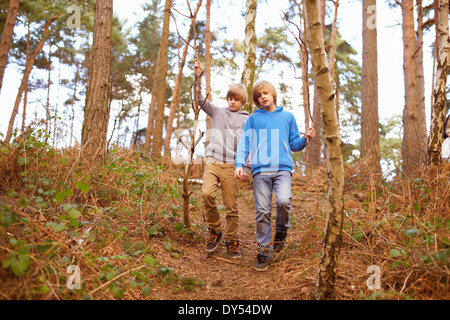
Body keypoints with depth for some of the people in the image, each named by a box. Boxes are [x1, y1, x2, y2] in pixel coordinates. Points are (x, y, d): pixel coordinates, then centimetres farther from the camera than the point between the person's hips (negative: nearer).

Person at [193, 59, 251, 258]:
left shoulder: (247, 120, 11)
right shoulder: (218, 112, 17)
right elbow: (199, 99, 10)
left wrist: (247, 169, -3)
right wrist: (198, 76, -1)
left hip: (232, 166, -1)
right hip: (213, 161, 1)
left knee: (231, 206, -2)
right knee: (207, 194, -21)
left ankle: (232, 241, 14)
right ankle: (214, 230, 1)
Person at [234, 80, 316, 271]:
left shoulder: (287, 117, 20)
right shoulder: (253, 119, 17)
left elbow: (294, 145, 22)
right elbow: (244, 144, 12)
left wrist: (305, 139, 1)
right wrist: (239, 164, -4)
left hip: (283, 168, 0)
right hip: (261, 169, 0)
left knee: (284, 201, -24)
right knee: (262, 212, -4)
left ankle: (281, 231, 5)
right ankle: (264, 252, 6)